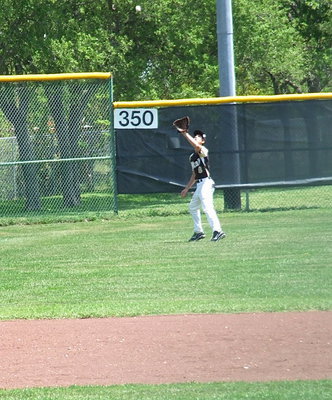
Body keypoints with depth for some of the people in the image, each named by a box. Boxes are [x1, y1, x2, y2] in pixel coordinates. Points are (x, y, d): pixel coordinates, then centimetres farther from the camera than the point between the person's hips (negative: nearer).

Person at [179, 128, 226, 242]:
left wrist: (185, 133, -24)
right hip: (199, 185, 10)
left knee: (207, 207, -23)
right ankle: (198, 232, 29)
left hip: (206, 182, -10)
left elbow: (196, 146, -29)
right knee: (193, 207, 21)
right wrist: (187, 189, 28)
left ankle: (217, 231, -32)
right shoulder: (192, 157, 21)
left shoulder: (203, 151, -5)